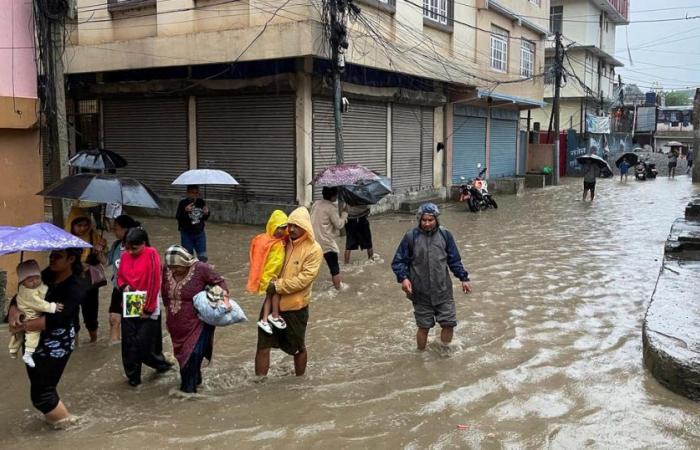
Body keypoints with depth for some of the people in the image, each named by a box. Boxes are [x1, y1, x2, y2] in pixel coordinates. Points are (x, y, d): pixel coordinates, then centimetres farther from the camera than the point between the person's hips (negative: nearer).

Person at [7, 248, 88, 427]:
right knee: (38, 383, 21)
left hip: (57, 343, -7)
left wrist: (23, 326, -29)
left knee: (41, 392, 2)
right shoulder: (46, 275, 2)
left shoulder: (77, 286, -18)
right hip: (34, 340, 7)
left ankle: (63, 419, 28)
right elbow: (22, 294, -4)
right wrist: (13, 311, -24)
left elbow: (56, 318, -27)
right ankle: (54, 414, 46)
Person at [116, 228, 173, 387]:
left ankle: (161, 363, 25)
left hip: (147, 308, -5)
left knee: (144, 343, -2)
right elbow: (119, 276, 16)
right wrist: (123, 286, -8)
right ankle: (133, 375, 21)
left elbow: (154, 283, -15)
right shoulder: (125, 256, 2)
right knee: (129, 343, 6)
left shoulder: (151, 254, -13)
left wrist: (148, 309, -14)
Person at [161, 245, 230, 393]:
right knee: (182, 354, 14)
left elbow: (219, 281, -8)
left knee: (194, 354, -14)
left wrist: (225, 297, -23)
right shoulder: (166, 270, -1)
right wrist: (168, 312, 20)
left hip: (197, 323, -5)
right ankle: (194, 380, 34)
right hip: (176, 326, 5)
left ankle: (188, 387, -1)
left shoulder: (200, 268, -16)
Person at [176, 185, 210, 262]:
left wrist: (206, 213, -11)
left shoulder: (201, 202, 1)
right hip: (187, 234, -3)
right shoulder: (183, 203, -10)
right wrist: (185, 211, -33)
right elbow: (178, 217, -17)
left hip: (200, 233, 3)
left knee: (203, 257, 2)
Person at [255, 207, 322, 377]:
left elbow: (304, 279, -20)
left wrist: (278, 285, -23)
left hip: (295, 307, -4)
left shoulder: (314, 250, -12)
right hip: (272, 303, 4)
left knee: (298, 348, 14)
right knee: (263, 345, 4)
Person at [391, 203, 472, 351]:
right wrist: (403, 278, -18)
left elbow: (454, 260, 10)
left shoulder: (445, 235, 0)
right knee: (424, 327, 8)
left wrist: (463, 278, 7)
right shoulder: (411, 236, -7)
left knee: (449, 323, 3)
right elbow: (399, 261, -2)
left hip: (443, 290, 2)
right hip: (421, 293, -2)